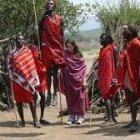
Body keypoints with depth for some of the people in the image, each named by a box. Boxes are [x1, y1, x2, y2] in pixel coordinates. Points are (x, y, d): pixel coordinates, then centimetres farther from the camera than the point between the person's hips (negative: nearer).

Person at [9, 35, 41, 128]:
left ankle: (35, 120, -4)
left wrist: (33, 80, -4)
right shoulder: (12, 53, 9)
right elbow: (10, 66, 10)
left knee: (31, 100, -6)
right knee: (19, 101, 4)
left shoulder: (28, 51, 5)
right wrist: (12, 77, -1)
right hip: (17, 79, 2)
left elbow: (32, 66, 3)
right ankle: (22, 121, 12)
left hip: (27, 79, -2)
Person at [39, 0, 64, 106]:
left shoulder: (60, 20, 4)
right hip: (46, 47, 0)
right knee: (48, 72, 5)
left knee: (55, 72, 4)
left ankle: (55, 94, 10)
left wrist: (62, 49, 0)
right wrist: (39, 48, -9)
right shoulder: (43, 19, 3)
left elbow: (62, 36, 4)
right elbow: (40, 34, 1)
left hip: (57, 48, 0)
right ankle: (49, 93, 13)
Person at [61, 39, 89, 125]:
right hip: (69, 80, 1)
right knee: (70, 98, 5)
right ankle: (72, 116, 14)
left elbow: (83, 68, -1)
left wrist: (83, 80, -6)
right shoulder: (65, 55, 3)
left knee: (79, 97, 2)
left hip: (78, 80, -1)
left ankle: (80, 116, 11)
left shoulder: (79, 55, 0)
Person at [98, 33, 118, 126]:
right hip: (103, 77, 8)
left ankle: (110, 119, -11)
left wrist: (114, 77, -18)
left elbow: (116, 62, -11)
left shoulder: (113, 48, -6)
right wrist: (99, 78, 16)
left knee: (107, 97, -11)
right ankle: (112, 118, 13)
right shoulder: (102, 49, 17)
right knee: (109, 97, 9)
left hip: (110, 76, -8)